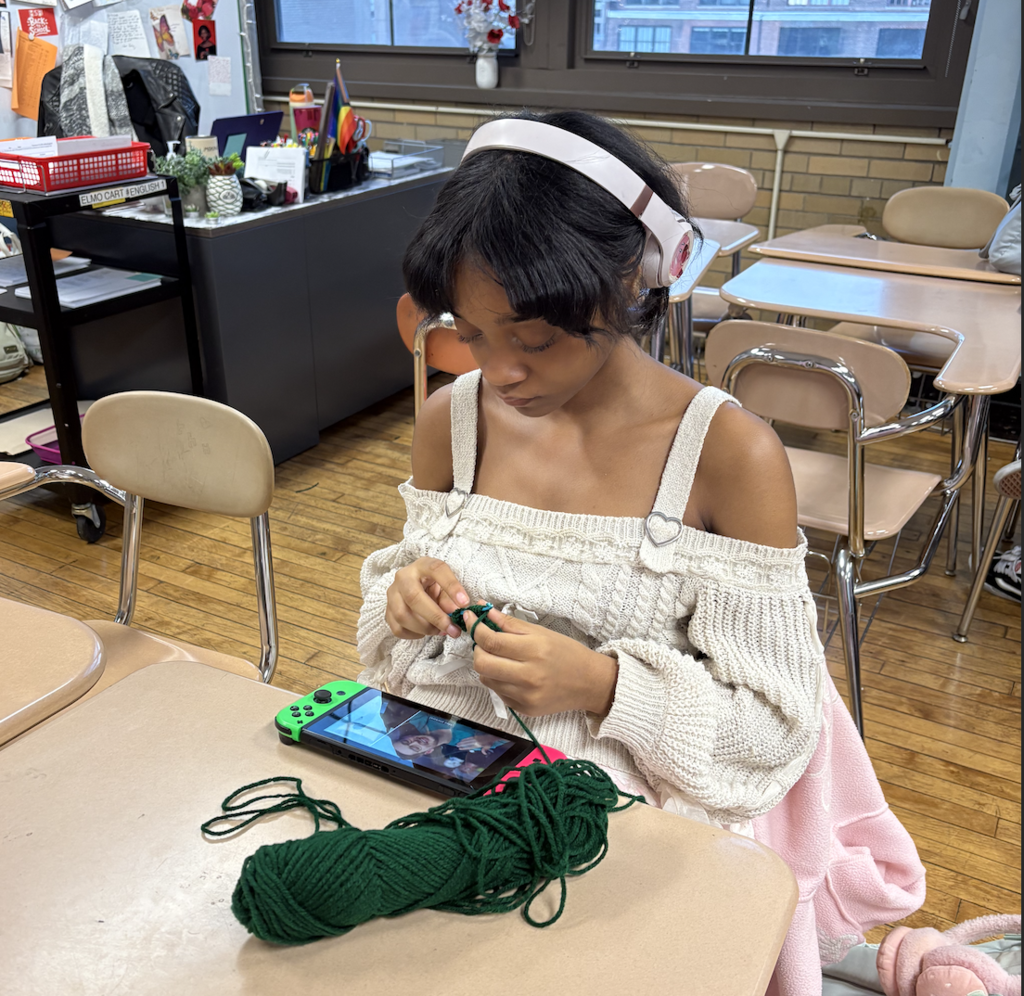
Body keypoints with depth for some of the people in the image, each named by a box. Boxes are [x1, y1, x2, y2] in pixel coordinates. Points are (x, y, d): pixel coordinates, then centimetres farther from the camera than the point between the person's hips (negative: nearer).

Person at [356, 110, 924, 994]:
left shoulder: (730, 454, -15)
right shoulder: (453, 417, -1)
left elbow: (773, 719, -10)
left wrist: (604, 684, -25)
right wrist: (411, 597, -12)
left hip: (642, 797, -3)